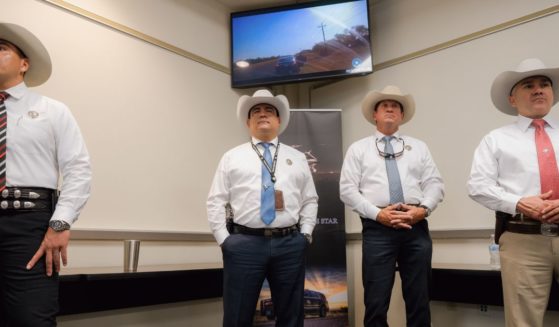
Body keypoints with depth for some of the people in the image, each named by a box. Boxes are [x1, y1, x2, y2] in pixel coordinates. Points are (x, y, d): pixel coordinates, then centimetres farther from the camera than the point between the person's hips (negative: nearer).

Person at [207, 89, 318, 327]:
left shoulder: (297, 158, 13)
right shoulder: (232, 157, 7)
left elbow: (310, 201, 13)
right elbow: (216, 202, 4)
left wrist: (305, 234, 2)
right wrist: (223, 239, -4)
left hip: (289, 245, 2)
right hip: (244, 244, -2)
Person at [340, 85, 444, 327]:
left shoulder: (419, 147, 17)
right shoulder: (358, 149, 10)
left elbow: (435, 184, 9)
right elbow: (348, 190, 0)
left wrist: (423, 209, -10)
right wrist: (377, 213, -11)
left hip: (416, 228, 3)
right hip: (377, 229, -2)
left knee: (419, 301, 9)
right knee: (376, 303, 0)